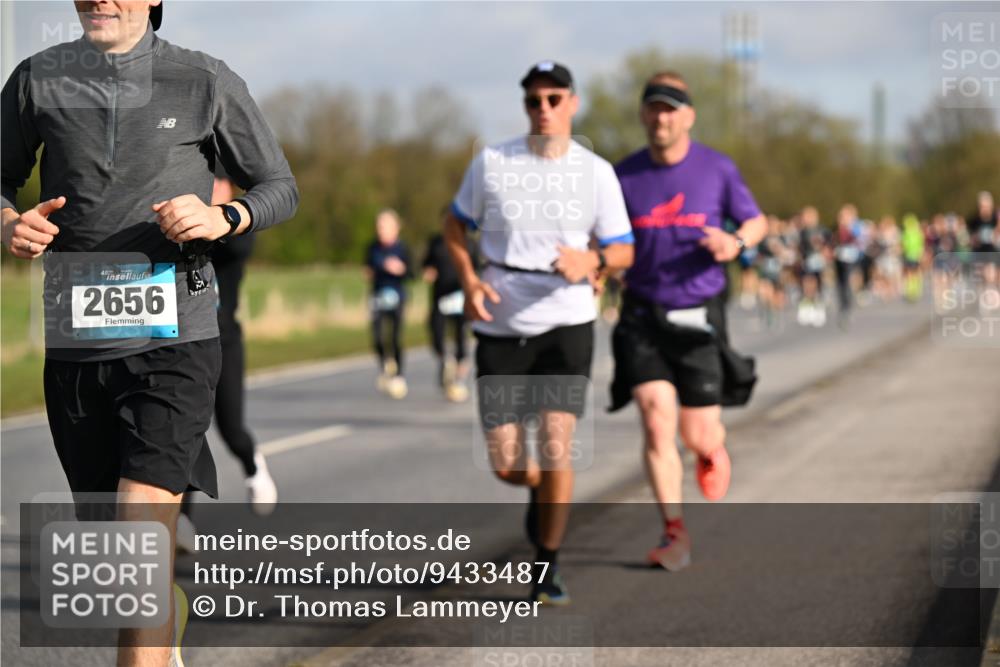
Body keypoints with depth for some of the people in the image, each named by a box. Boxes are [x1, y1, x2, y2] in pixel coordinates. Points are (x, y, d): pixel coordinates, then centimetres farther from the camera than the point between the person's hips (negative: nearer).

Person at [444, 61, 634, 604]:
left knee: (556, 448, -15)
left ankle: (547, 569, 2)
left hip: (566, 324, -1)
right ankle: (542, 492, 40)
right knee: (506, 466, 1)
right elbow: (455, 225, 12)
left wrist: (592, 260, -19)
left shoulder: (596, 172, 0)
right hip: (500, 329, 1)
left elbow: (623, 251, 5)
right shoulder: (491, 162, -1)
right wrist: (468, 281, -5)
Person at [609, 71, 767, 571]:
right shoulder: (624, 176, 1)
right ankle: (674, 534, -7)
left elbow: (756, 221, 10)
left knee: (698, 436, 1)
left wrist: (736, 242, -12)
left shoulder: (717, 169, -2)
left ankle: (713, 448, 41)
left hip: (698, 318, 0)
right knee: (657, 422, -15)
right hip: (642, 318, 0)